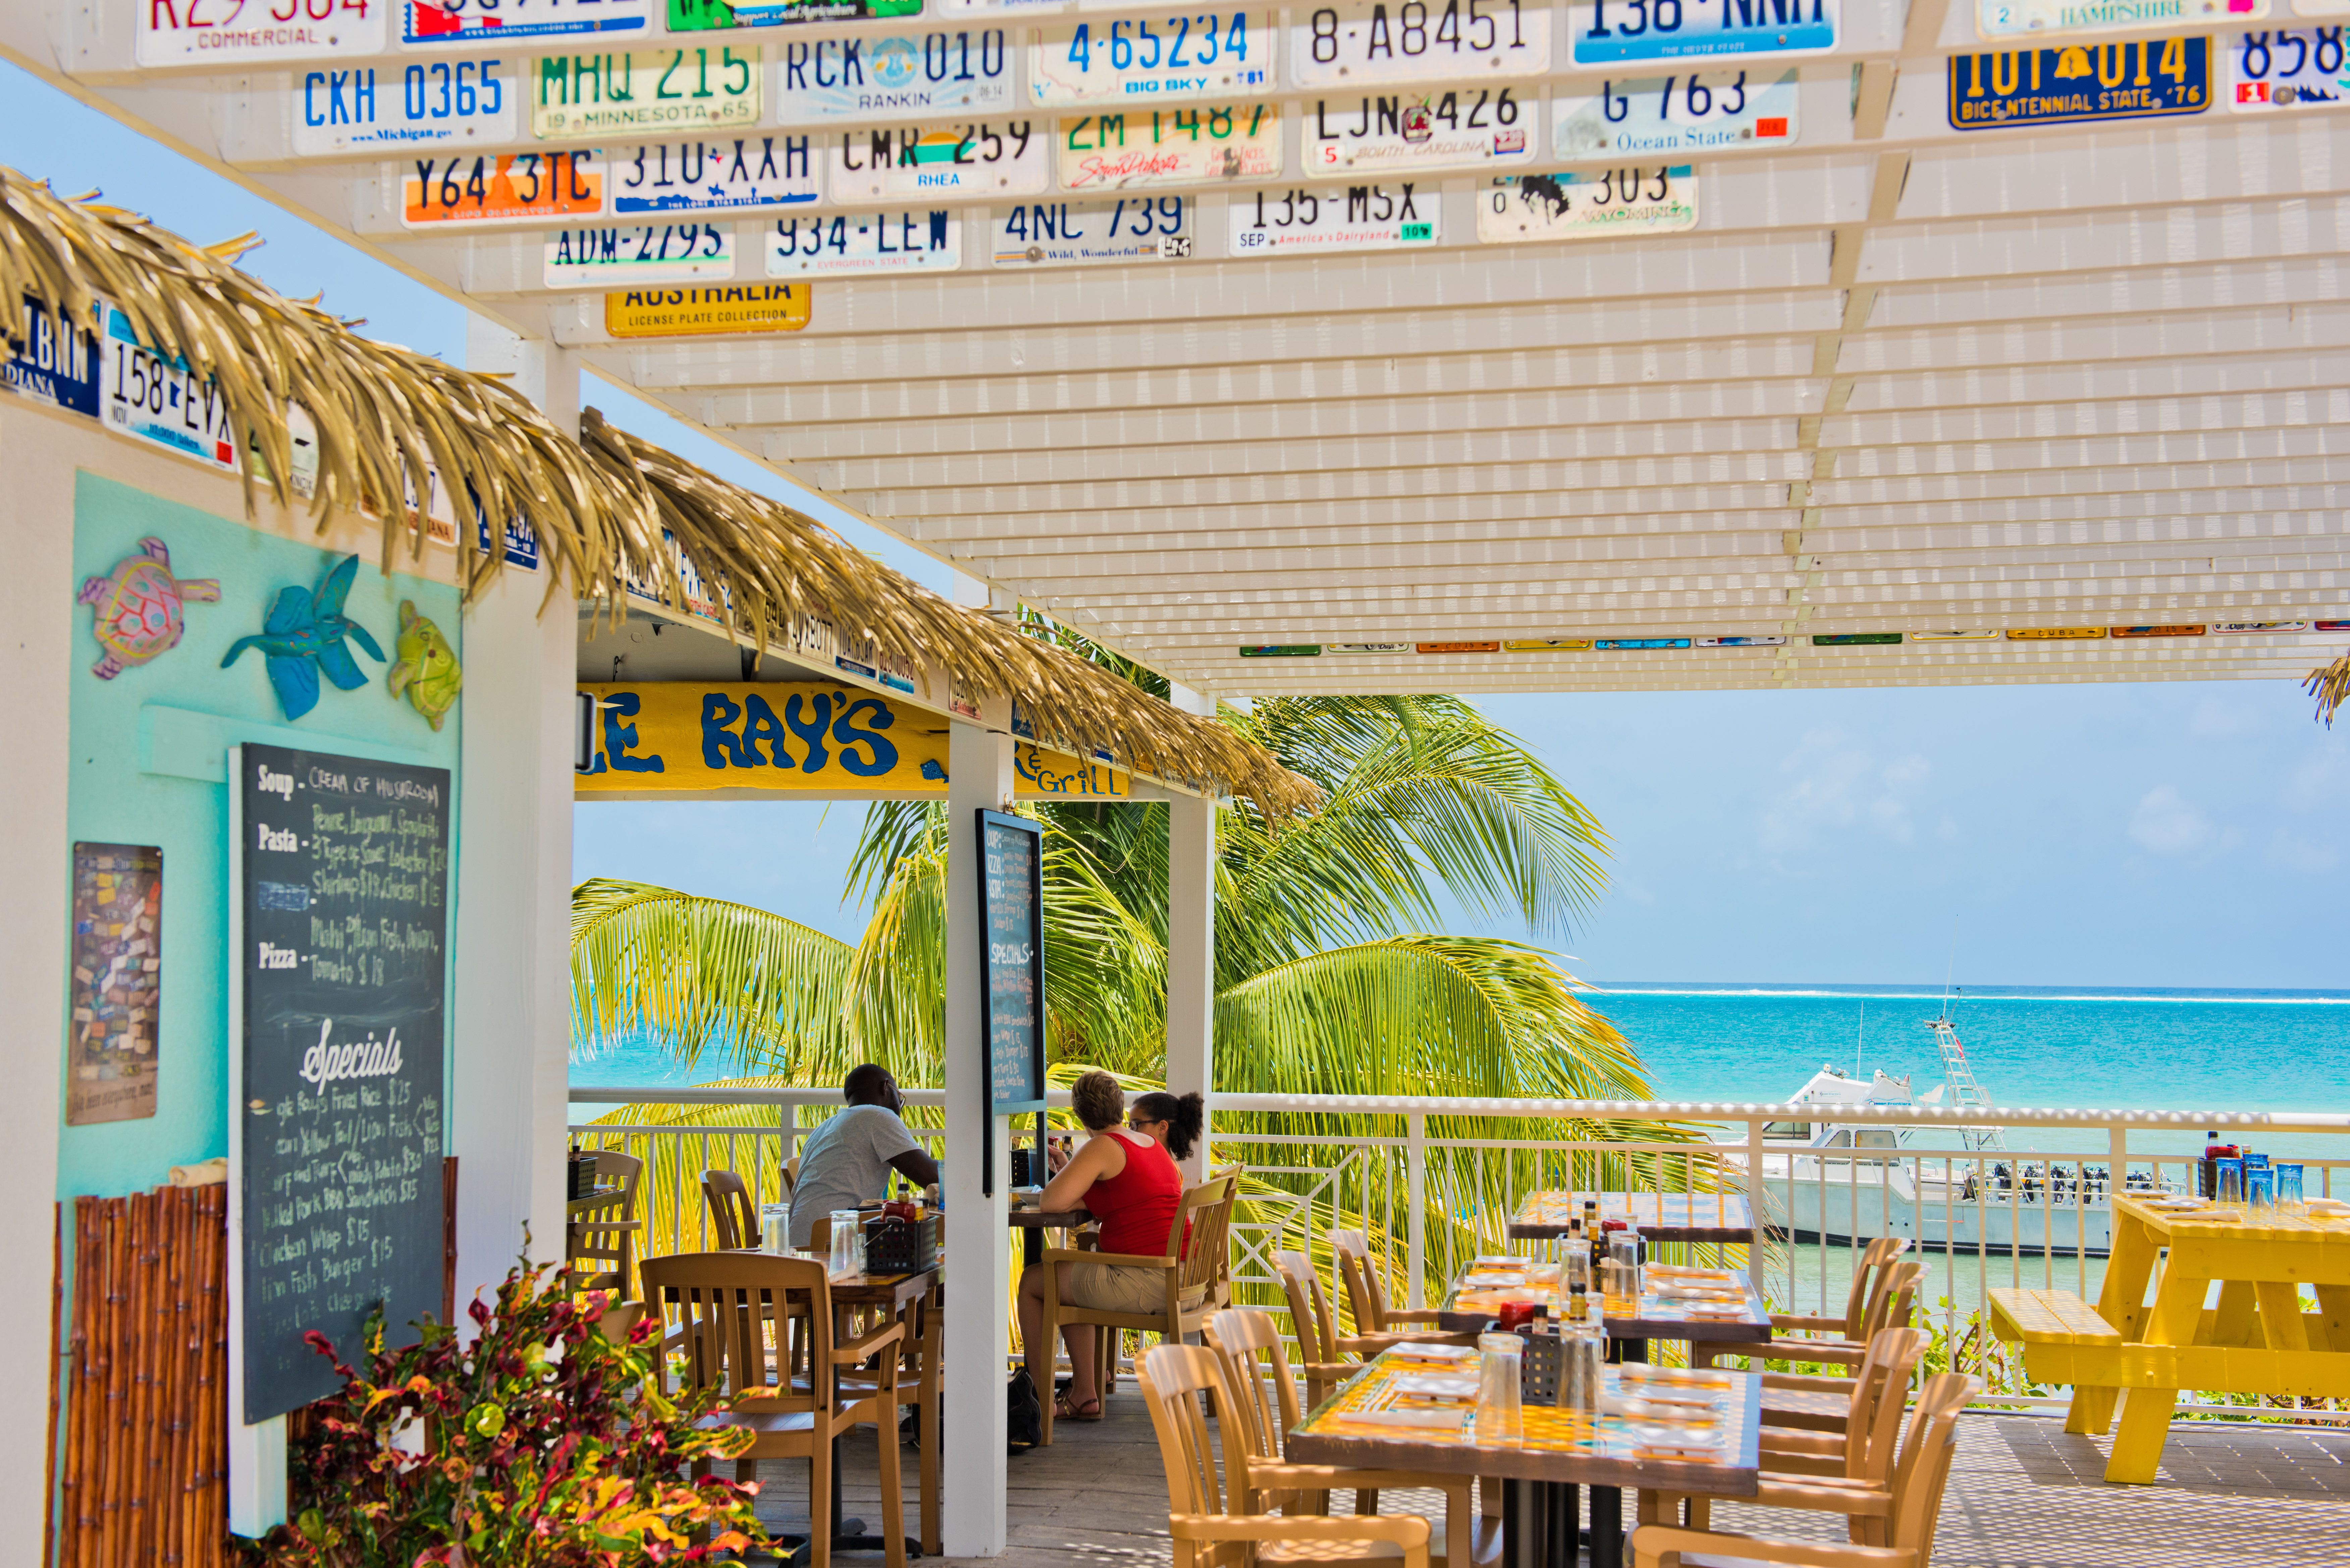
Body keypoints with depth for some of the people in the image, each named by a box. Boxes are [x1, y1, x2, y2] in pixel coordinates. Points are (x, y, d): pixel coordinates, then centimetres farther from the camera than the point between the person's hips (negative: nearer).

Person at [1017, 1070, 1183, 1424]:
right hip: (1178, 1278, 9)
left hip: (1144, 1282, -9)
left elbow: (1050, 1201, -17)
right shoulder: (1151, 1144, 15)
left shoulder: (1103, 1147, -10)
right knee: (1069, 1282, 31)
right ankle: (1084, 1395, 29)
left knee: (1032, 1282, 11)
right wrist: (1088, 1196, 18)